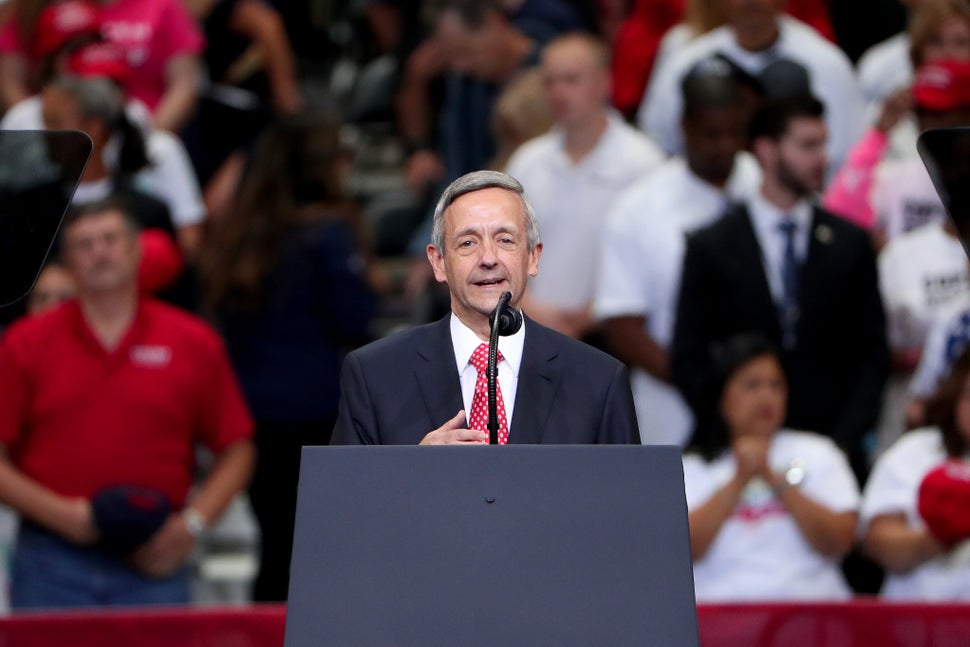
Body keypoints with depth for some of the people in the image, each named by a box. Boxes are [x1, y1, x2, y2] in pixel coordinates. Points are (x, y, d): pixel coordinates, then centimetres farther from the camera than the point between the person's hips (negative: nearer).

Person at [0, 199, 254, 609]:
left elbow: (236, 452, 9)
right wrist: (59, 514, -9)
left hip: (152, 564, 0)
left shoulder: (194, 343, 7)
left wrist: (192, 523, -4)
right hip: (52, 565, 0)